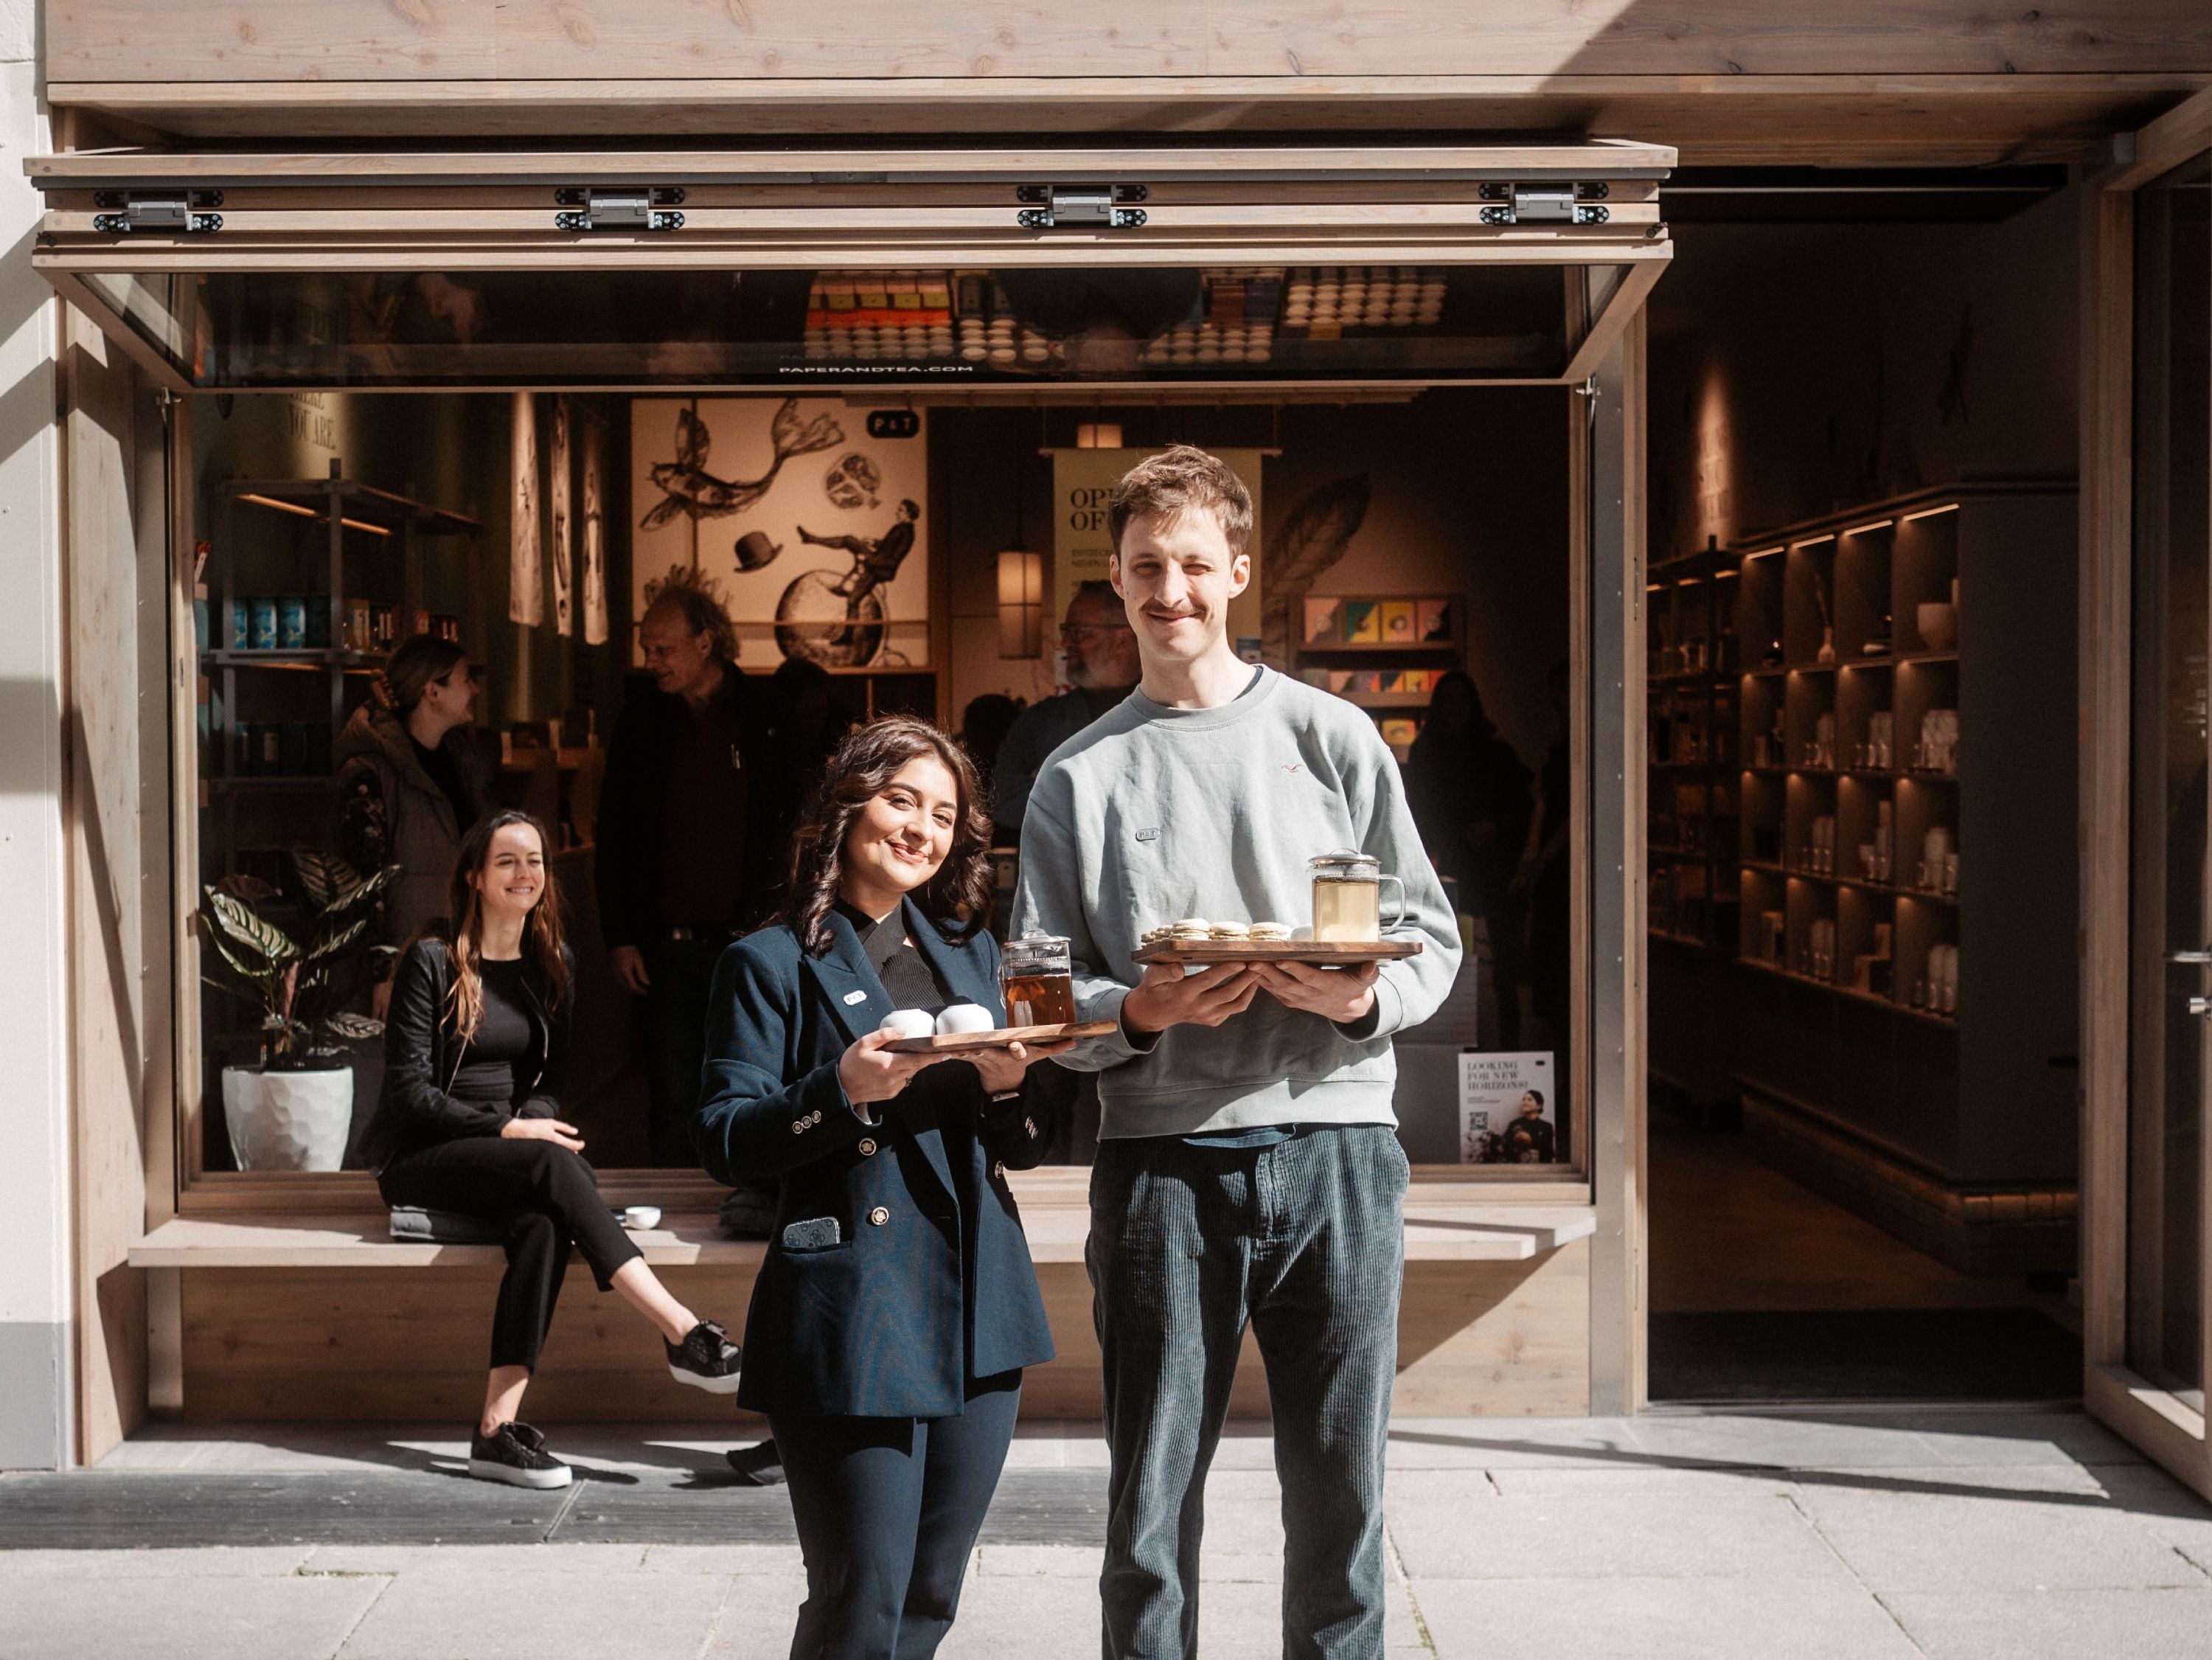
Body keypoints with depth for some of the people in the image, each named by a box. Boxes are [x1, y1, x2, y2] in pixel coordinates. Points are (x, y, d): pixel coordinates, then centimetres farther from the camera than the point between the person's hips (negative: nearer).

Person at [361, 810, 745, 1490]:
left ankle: (499, 1428, -38)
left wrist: (533, 1121, -9)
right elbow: (408, 1089, -9)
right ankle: (684, 1334, -38)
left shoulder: (553, 966, 11)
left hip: (509, 1155, 4)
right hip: (419, 1159, -4)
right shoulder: (432, 961, -5)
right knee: (553, 1166, -34)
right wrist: (505, 1128, -18)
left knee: (544, 1220, -33)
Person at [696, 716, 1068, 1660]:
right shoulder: (772, 963, 0)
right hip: (850, 1320, -5)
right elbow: (725, 1143, -8)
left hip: (977, 1310, 6)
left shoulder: (971, 952, 16)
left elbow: (1026, 1148, 16)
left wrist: (1007, 1084, -5)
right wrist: (841, 1088, -22)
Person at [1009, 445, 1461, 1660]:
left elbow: (1432, 937, 8)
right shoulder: (1080, 776, 9)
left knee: (1342, 1493, 5)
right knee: (1150, 1504, 4)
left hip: (1332, 1139, 0)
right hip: (1161, 1157, 0)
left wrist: (1365, 997, -13)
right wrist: (1139, 1013, -13)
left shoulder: (1332, 737, 9)